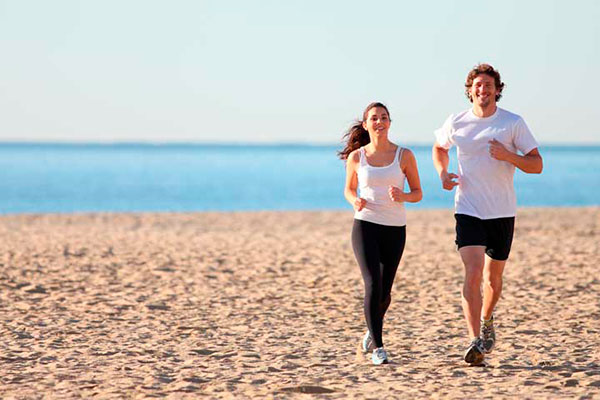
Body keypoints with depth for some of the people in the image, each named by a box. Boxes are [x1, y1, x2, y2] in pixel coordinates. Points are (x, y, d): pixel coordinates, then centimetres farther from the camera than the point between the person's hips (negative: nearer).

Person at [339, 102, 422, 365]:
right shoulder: (356, 157, 2)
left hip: (395, 229, 1)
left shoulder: (404, 155, 0)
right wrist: (355, 201, -8)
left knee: (384, 291, 9)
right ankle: (377, 347, -11)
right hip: (365, 226, -1)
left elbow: (418, 193, 5)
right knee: (372, 284, -17)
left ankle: (372, 329, 40)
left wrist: (402, 196, -17)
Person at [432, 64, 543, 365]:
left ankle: (486, 322, 41)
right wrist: (443, 173, 3)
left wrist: (508, 156, -20)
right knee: (473, 272, -17)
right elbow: (439, 148, 23)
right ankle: (475, 341, -21)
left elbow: (537, 165, -1)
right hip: (468, 210, -1)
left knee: (493, 277, 12)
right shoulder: (456, 123, 1)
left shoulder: (513, 123, -3)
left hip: (502, 212, 1)